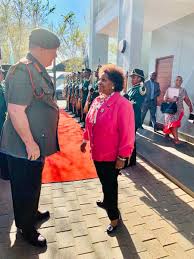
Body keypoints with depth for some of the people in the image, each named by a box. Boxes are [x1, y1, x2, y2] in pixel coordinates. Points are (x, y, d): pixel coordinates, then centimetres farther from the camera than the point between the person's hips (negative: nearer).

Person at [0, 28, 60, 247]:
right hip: (24, 147, -9)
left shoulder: (38, 71, 10)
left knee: (34, 184, 25)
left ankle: (32, 213, 48)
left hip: (36, 143, 9)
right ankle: (25, 229, 32)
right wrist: (30, 143, -21)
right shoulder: (23, 71, -21)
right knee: (25, 188, 10)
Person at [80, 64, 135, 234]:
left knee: (110, 184, 8)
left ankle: (114, 217, 30)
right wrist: (85, 140, 17)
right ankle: (107, 202, 52)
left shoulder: (123, 104, -21)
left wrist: (122, 157, -19)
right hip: (97, 152, 7)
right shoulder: (97, 101, 3)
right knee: (104, 181, 25)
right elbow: (89, 123, 14)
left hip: (112, 156, -7)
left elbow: (126, 134, -21)